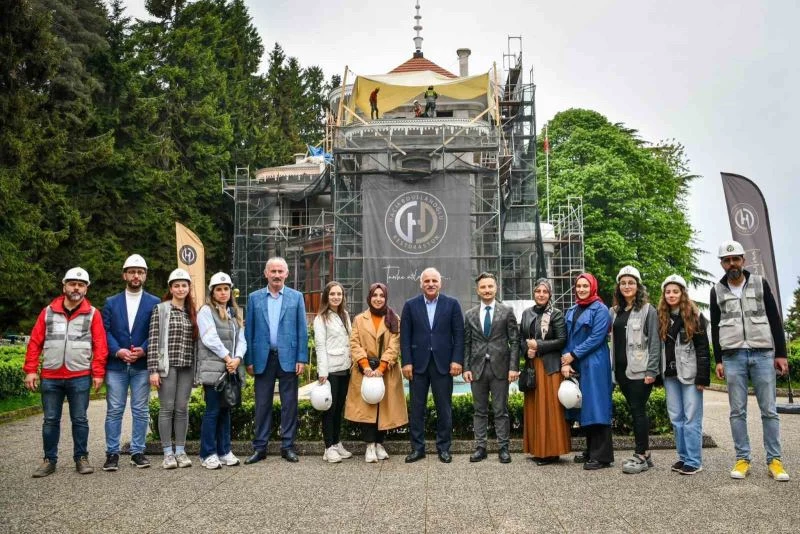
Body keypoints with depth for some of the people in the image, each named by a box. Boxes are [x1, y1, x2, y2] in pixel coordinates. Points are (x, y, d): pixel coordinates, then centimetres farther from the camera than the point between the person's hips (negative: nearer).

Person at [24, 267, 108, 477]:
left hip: (80, 377, -2)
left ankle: (81, 458, 15)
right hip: (50, 377, 2)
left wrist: (98, 373, -8)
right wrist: (31, 370, 0)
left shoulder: (92, 314, 2)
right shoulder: (48, 311, 8)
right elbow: (35, 342, 7)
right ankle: (49, 460, 19)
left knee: (79, 419, 5)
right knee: (50, 420, 8)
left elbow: (100, 346, -2)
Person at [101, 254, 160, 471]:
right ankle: (112, 453, 9)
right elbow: (106, 331, 3)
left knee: (141, 411, 4)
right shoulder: (111, 302, 10)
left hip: (142, 365, -1)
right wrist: (117, 351, -13)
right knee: (114, 411, 3)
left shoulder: (154, 303, 6)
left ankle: (137, 452, 12)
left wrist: (143, 350, -14)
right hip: (116, 365, 1)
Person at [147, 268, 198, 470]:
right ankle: (168, 453, 8)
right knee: (167, 408, 0)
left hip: (187, 366, 4)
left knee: (182, 408, 6)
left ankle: (181, 451, 14)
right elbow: (153, 341, -6)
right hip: (167, 365, -4)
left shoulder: (192, 312, 12)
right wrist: (153, 370, -11)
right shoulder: (160, 309, -1)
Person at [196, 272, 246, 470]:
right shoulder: (206, 311, -2)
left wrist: (237, 358, -8)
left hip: (232, 369, 6)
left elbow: (241, 340, 10)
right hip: (213, 369, -6)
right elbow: (210, 339, -12)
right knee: (213, 411, -5)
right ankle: (208, 454, 3)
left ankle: (224, 451, 16)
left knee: (225, 410, 10)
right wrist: (227, 358, -11)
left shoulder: (235, 313, 18)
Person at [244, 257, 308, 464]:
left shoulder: (296, 297, 4)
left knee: (289, 404, 4)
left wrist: (302, 359, -5)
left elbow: (302, 330, 2)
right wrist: (248, 360, 0)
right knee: (262, 404, 6)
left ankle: (288, 446, 13)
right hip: (263, 358, 1)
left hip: (288, 358, -1)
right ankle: (259, 447, 14)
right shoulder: (254, 298, 7)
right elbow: (249, 330, 5)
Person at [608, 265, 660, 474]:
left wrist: (651, 371, -14)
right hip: (622, 370, 6)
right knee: (635, 410, 10)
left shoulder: (648, 310, -3)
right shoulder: (614, 311, 15)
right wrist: (613, 368, 10)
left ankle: (641, 456, 2)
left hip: (639, 370, -6)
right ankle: (644, 454, 17)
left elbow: (655, 342, -8)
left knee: (638, 410, -5)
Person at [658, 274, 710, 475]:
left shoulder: (694, 316, -3)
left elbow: (702, 348, -7)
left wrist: (702, 377, -14)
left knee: (692, 418, -2)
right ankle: (683, 457, 17)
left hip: (689, 374, -5)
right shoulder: (662, 318, 11)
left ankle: (694, 461, 3)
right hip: (670, 375, 5)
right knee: (676, 418, 8)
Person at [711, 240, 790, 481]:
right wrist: (718, 360, 4)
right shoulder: (717, 291, 8)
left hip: (762, 354, -1)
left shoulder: (760, 283, 6)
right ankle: (742, 459, 8)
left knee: (769, 410, 1)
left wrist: (781, 353, -1)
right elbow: (715, 327, 10)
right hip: (733, 357, 1)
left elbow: (775, 320, 5)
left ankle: (774, 460, 8)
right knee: (737, 411, 2)